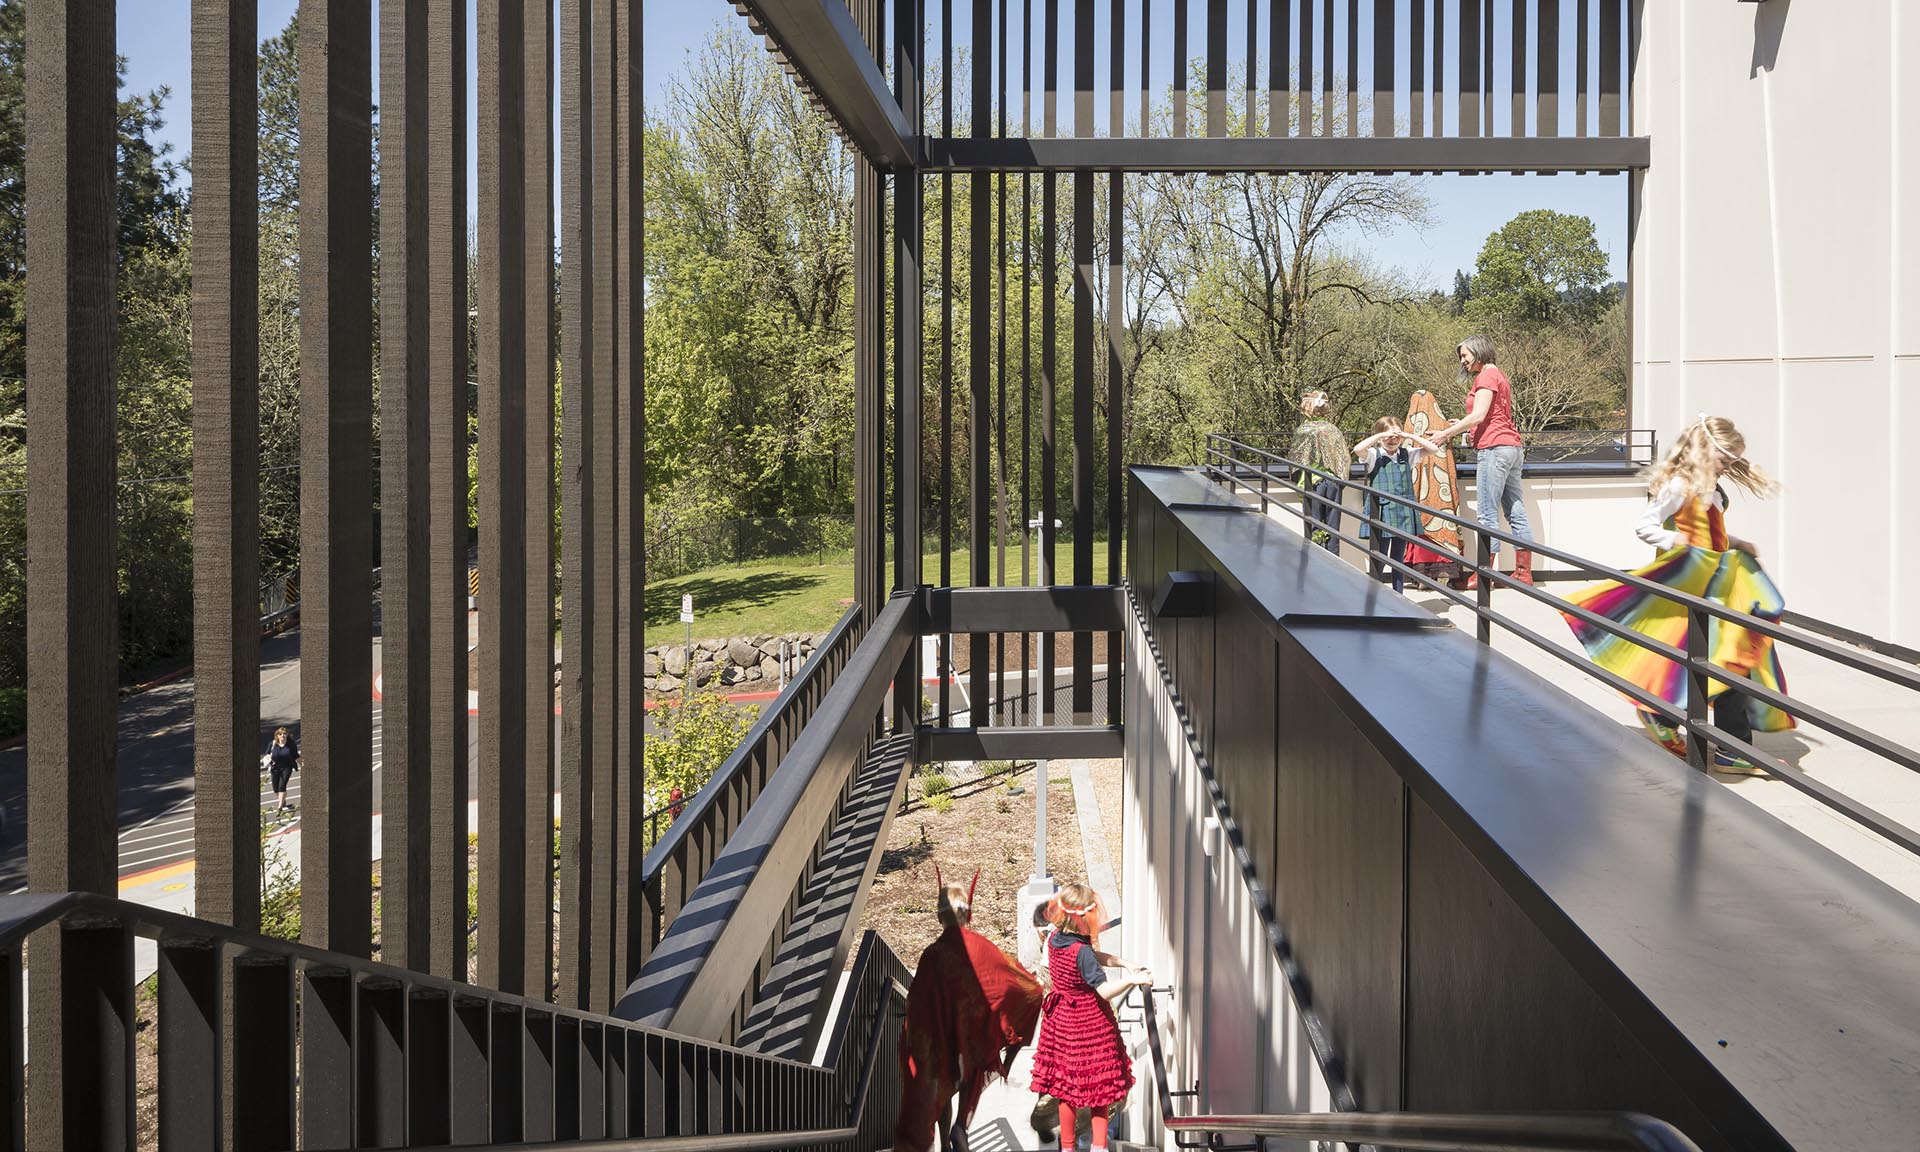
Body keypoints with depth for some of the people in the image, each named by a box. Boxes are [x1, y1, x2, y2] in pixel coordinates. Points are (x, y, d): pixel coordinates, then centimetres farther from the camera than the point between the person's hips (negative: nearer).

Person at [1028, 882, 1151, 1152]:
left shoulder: (1055, 938, -1)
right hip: (1089, 1023, -8)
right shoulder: (1081, 951, -26)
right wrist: (1131, 979, -34)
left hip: (1063, 1019, 8)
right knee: (1100, 1084, 8)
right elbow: (1105, 990, -30)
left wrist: (1122, 962, 4)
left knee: (1068, 1088, 16)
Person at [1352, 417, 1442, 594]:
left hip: (1403, 515, 4)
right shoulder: (1374, 455, -4)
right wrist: (1380, 435, -16)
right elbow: (1357, 449, -24)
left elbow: (1433, 448, 3)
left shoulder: (1407, 454, 8)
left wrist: (1410, 436, -4)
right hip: (1381, 515, -4)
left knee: (1399, 560, 12)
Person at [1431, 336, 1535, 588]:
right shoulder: (1498, 375, 24)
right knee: (1516, 512, 7)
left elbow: (1478, 416, -14)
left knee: (1487, 513, -9)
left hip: (1494, 447, -10)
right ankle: (1523, 573, 7)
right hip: (1512, 447, 10)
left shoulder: (1487, 376, -6)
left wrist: (1446, 434, -9)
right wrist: (1461, 426, 15)